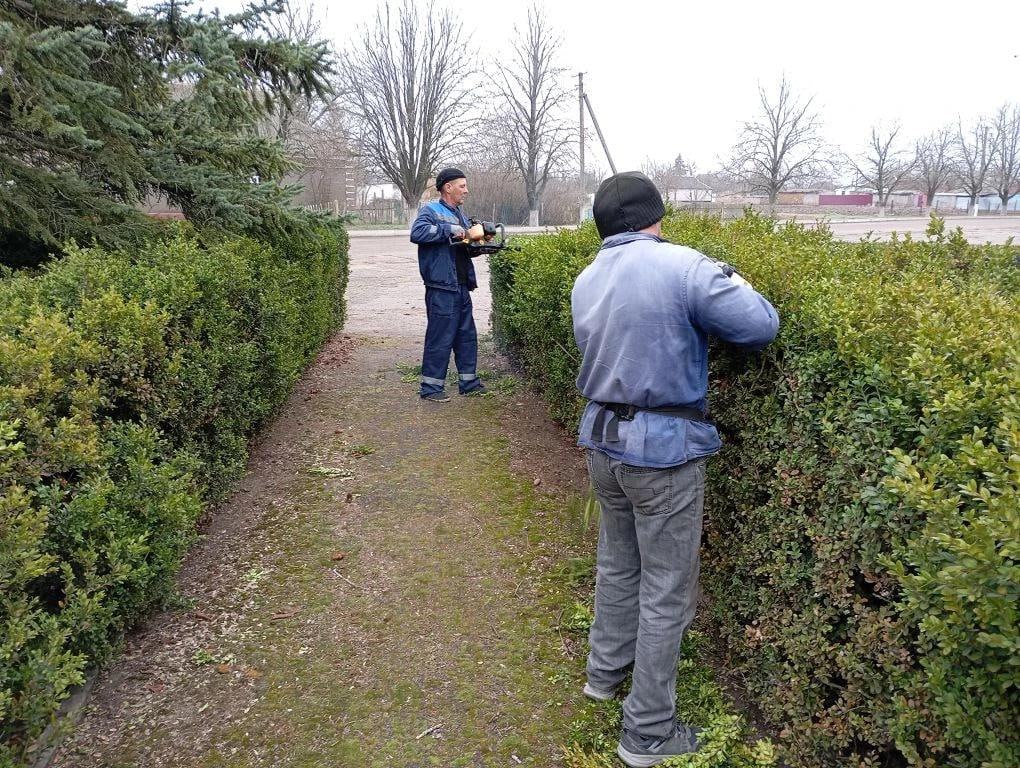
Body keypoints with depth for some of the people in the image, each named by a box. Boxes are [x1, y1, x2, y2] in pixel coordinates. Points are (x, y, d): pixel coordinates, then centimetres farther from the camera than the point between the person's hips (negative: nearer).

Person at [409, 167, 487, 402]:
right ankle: (431, 387, 5)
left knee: (467, 334, 14)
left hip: (461, 286, 9)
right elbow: (417, 233, -25)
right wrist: (450, 230, -23)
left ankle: (469, 382, 26)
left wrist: (478, 241, 4)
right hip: (441, 288, -9)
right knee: (440, 337, -4)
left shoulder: (459, 215, 19)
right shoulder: (430, 210, -6)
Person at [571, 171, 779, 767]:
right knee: (667, 590, 6)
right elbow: (762, 327, -15)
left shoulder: (586, 281, 6)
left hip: (602, 439, 7)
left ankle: (605, 672, 45)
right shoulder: (682, 266, -16)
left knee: (618, 564, 26)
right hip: (664, 449, -7)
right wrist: (738, 290, 6)